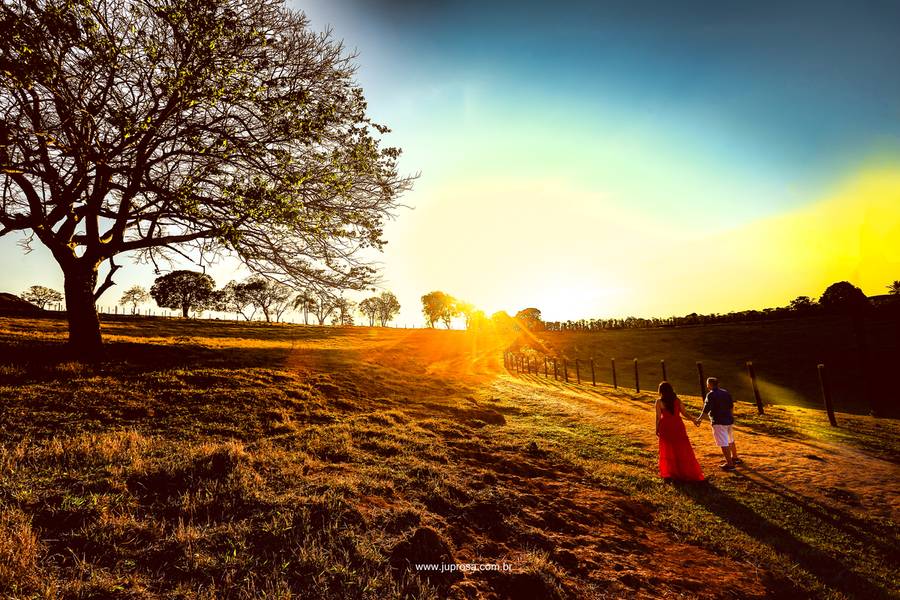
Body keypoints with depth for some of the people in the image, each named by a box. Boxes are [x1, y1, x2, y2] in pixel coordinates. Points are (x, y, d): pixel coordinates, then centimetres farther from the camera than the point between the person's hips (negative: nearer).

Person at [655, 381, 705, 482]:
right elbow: (684, 413, 2)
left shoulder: (659, 402, -10)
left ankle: (670, 472, 20)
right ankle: (689, 472, 18)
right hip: (678, 426, 2)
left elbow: (658, 417, -10)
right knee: (683, 450, 12)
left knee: (668, 450, 13)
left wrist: (657, 430, 1)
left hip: (666, 428, -2)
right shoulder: (677, 400, -2)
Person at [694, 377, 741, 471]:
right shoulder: (725, 392, 8)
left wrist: (699, 419, -17)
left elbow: (706, 409, -21)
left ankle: (730, 464, 0)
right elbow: (731, 406, 16)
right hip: (729, 420, 9)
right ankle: (735, 458, 41)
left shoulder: (711, 395, -16)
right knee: (730, 441, 26)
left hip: (718, 422, -9)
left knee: (723, 444, -3)